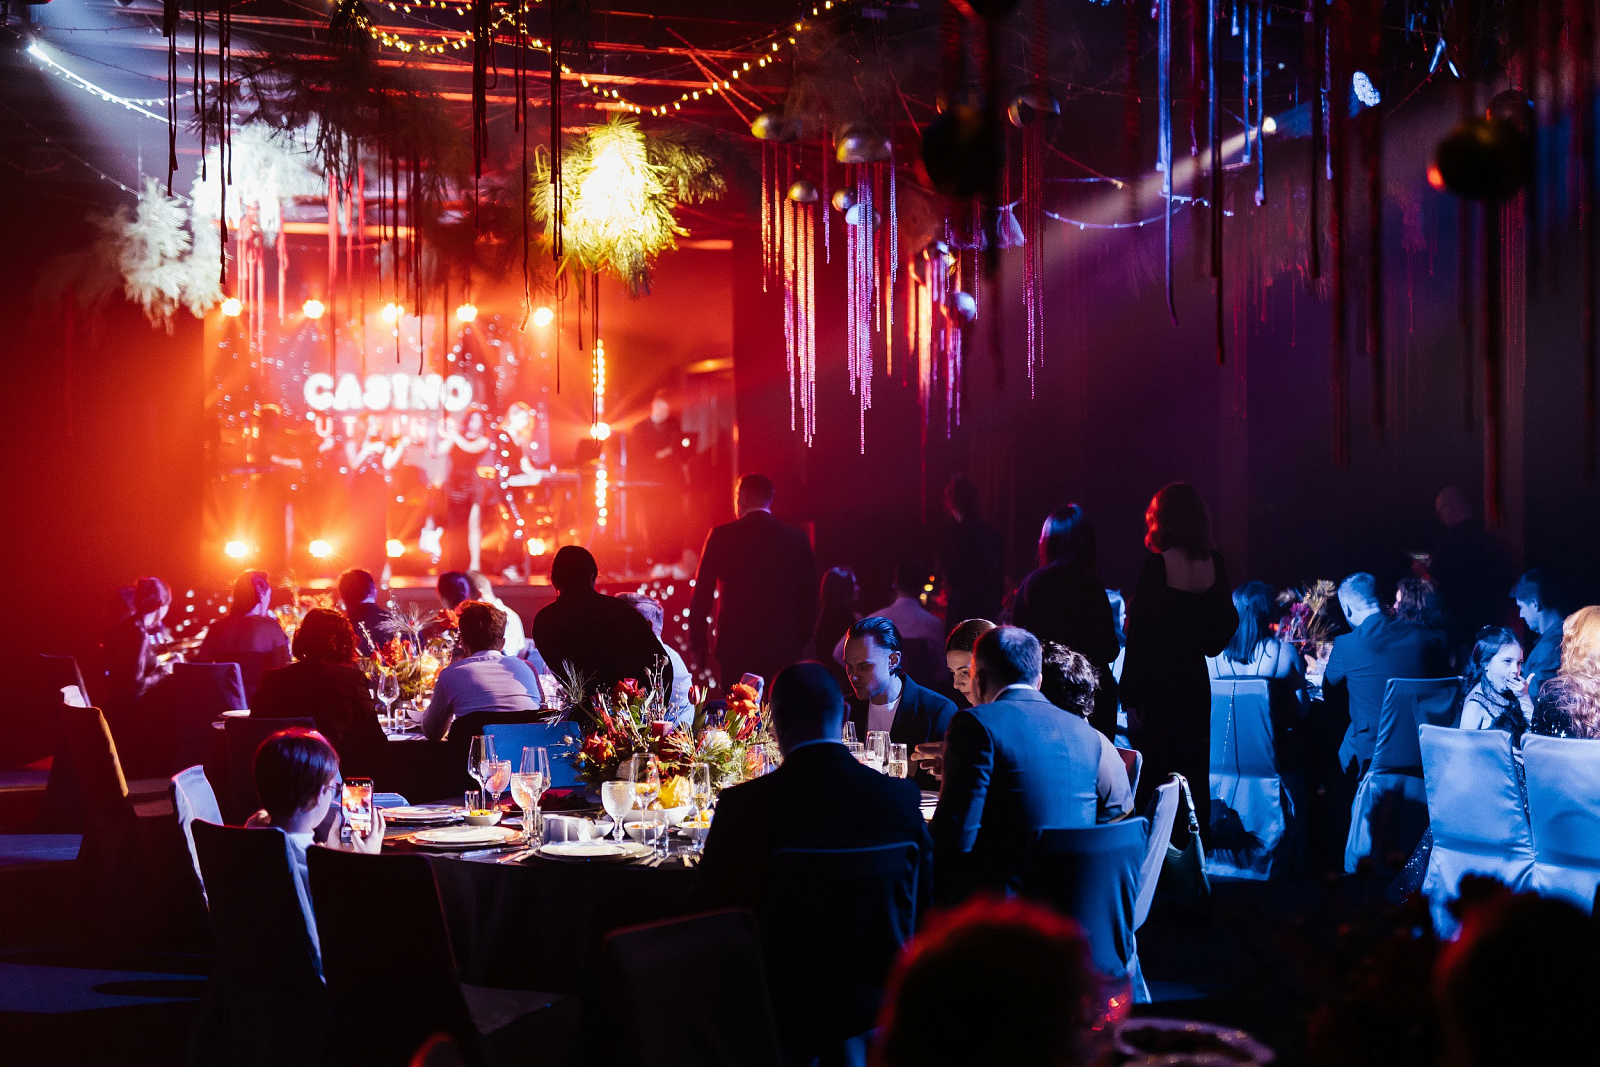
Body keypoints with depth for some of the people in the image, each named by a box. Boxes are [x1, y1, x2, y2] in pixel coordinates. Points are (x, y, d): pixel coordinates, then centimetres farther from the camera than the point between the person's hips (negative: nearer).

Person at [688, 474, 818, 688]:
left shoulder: (721, 536, -2)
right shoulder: (797, 539, 3)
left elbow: (701, 595, 0)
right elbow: (808, 599, 7)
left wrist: (697, 641, 8)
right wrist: (801, 643, 16)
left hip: (735, 647, -2)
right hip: (783, 647, 2)